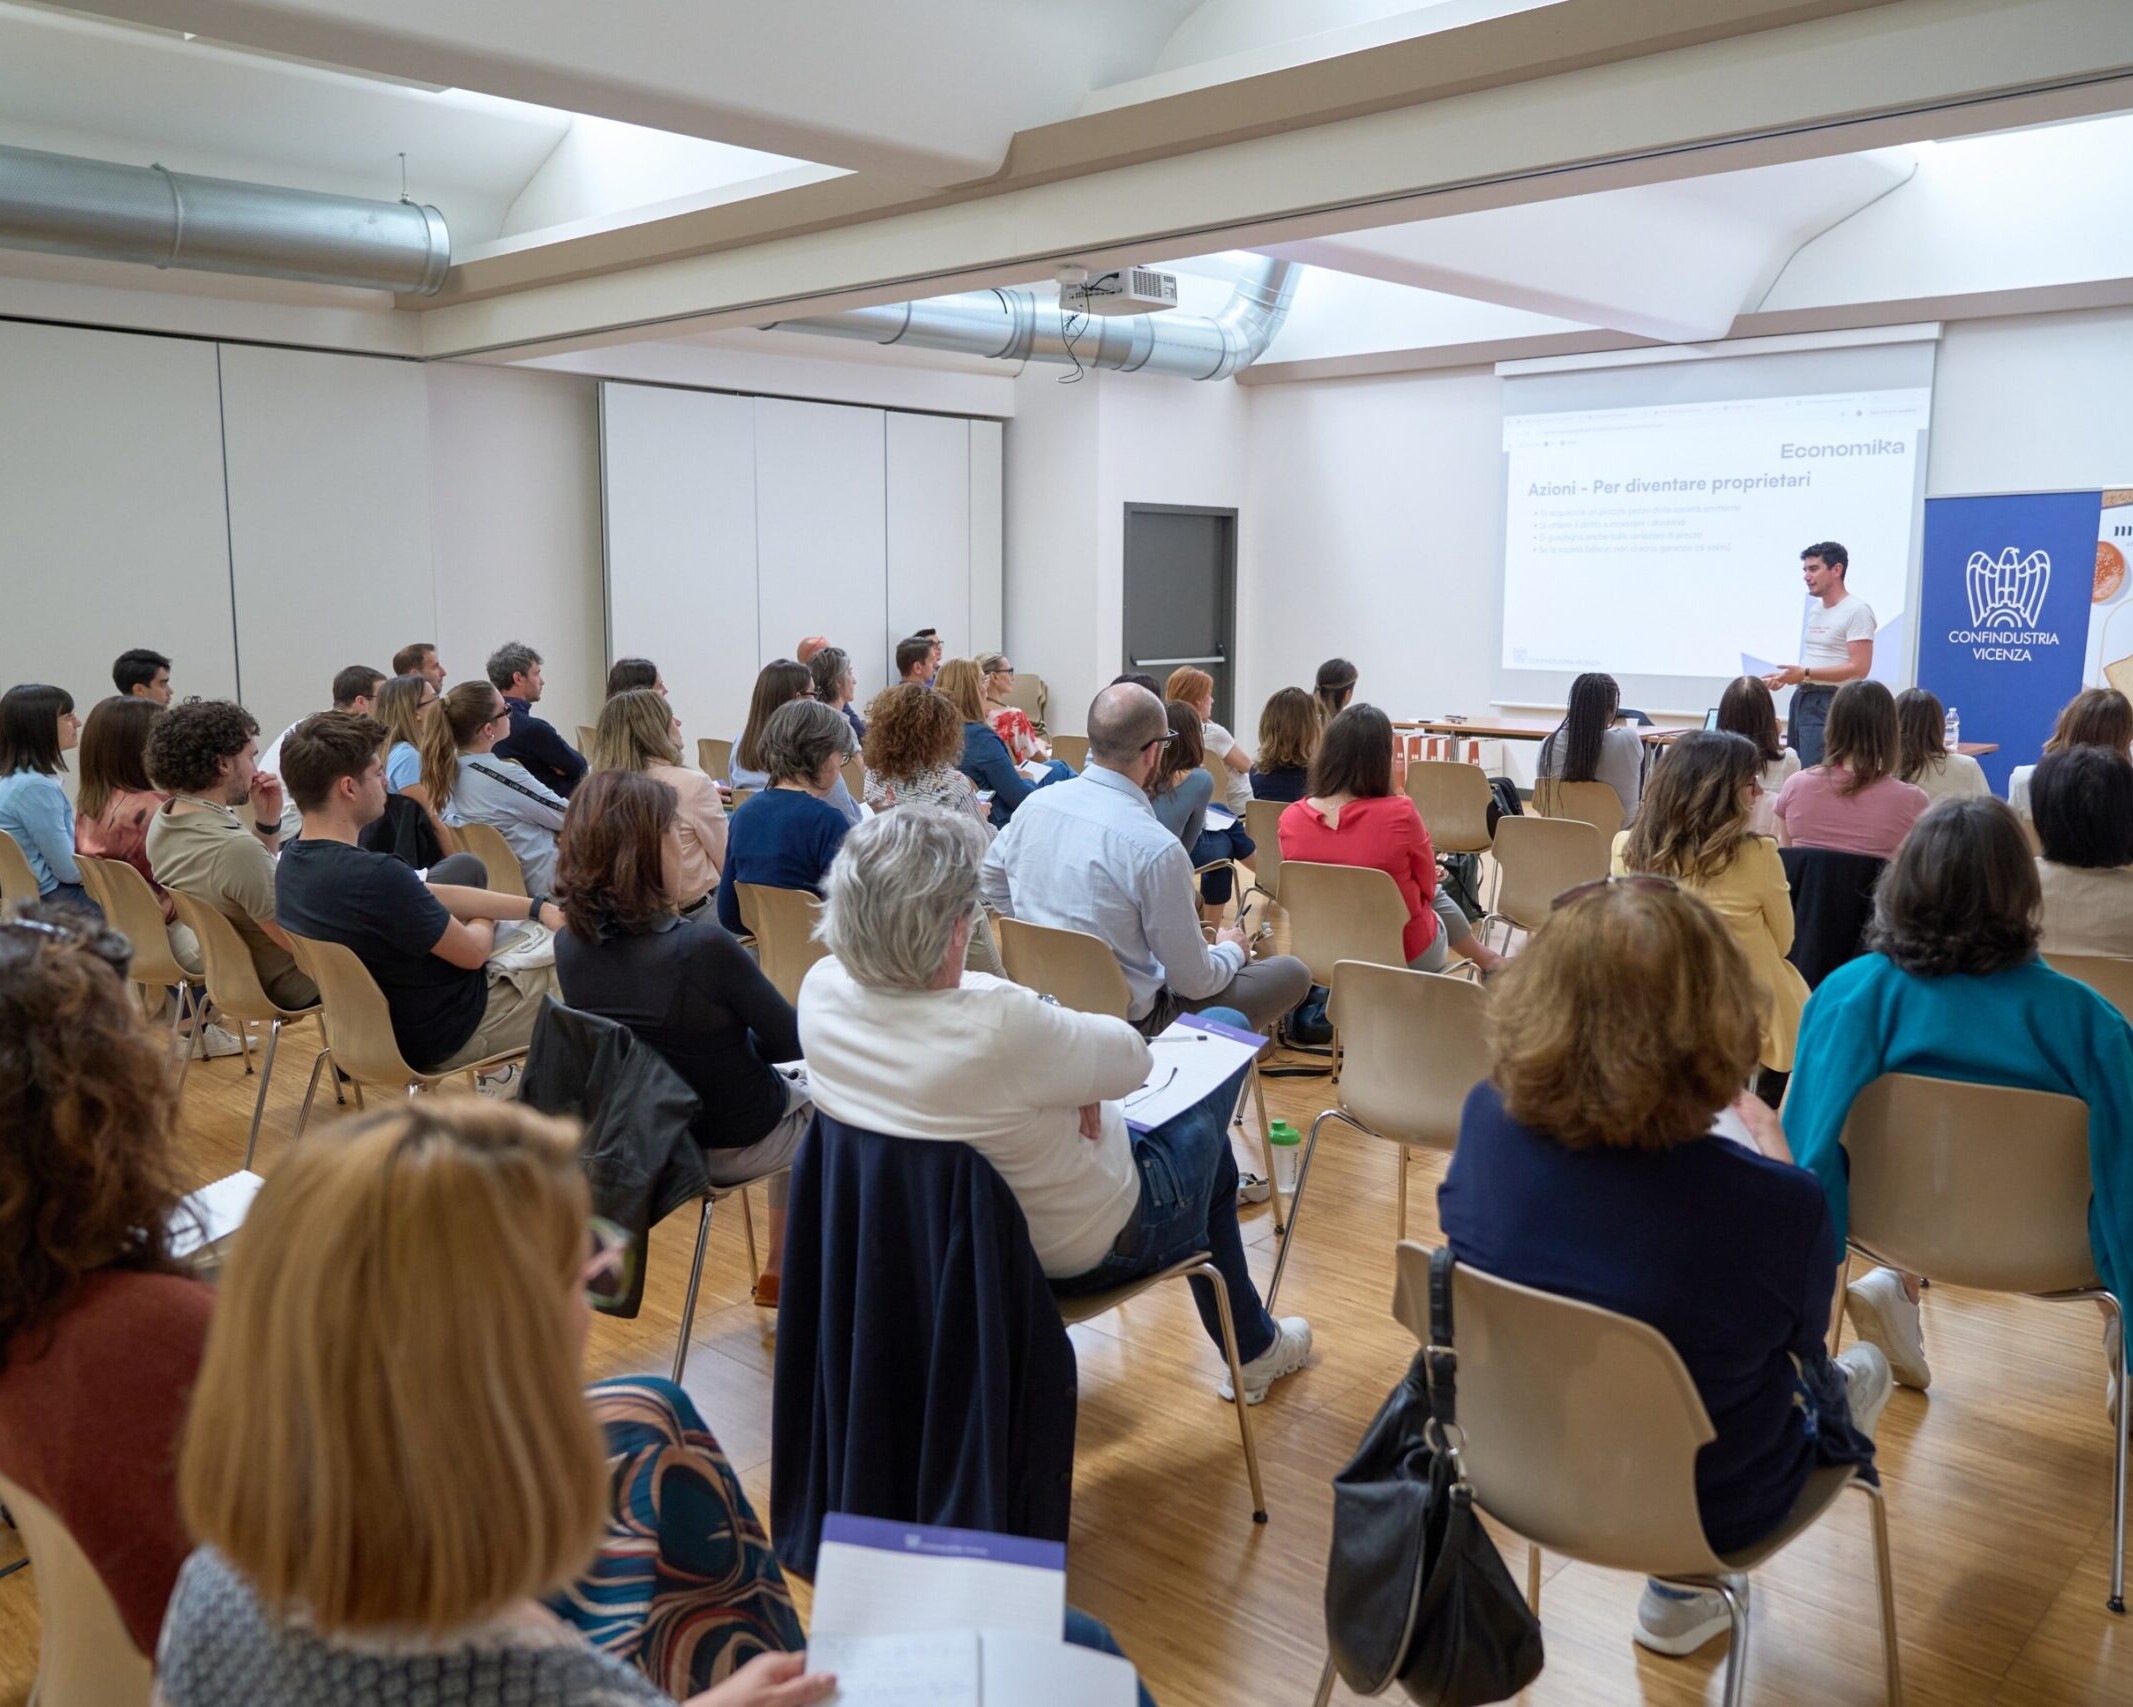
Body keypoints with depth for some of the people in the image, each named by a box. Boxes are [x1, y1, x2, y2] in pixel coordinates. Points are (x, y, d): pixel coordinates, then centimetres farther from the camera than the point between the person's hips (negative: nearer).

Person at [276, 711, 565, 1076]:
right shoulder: (376, 877, -34)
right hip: (444, 1034, -8)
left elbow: (434, 896, 2)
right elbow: (472, 952, -19)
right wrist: (483, 924, 4)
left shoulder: (293, 862, -4)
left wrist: (537, 908, 2)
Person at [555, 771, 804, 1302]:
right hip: (733, 1146, -6)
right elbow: (793, 1040, -18)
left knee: (791, 1090, 32)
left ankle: (780, 1271, 42)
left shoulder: (570, 945, -12)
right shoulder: (700, 945, -33)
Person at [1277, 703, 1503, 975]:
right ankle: (1483, 958, 56)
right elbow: (1426, 886, -9)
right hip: (1406, 955, -3)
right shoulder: (1399, 814, -28)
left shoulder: (1291, 818, -17)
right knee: (1436, 895, 33)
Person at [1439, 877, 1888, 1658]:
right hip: (1703, 1505, -3)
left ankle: (1681, 1591, 38)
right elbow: (1803, 1338, -11)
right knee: (1859, 1370, 28)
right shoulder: (1773, 1207, -35)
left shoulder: (1487, 1122, -24)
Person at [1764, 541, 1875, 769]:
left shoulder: (1857, 610, -11)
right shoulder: (1815, 609, 17)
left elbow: (1859, 668, -18)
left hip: (1830, 706, -9)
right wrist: (1786, 676, 6)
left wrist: (1806, 674, -22)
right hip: (1803, 699, 9)